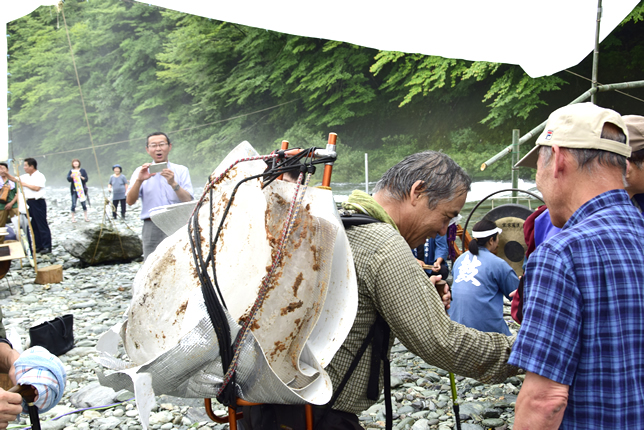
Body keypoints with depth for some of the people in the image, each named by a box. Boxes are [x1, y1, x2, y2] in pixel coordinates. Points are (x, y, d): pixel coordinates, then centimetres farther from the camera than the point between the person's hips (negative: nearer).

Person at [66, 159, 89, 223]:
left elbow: (86, 179, 1)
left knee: (83, 203, 3)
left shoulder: (82, 170, 5)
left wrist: (81, 177, -17)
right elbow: (68, 179, -6)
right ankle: (73, 218, 3)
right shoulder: (71, 171, 5)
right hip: (74, 190, -1)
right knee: (73, 204, -5)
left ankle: (86, 217, 12)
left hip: (82, 189, 1)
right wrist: (71, 176, -26)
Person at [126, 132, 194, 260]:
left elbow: (188, 201, 0)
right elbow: (130, 201, 2)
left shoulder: (181, 170, 13)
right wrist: (139, 180, -13)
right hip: (152, 227, 0)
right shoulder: (141, 172, 15)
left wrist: (173, 183, -15)